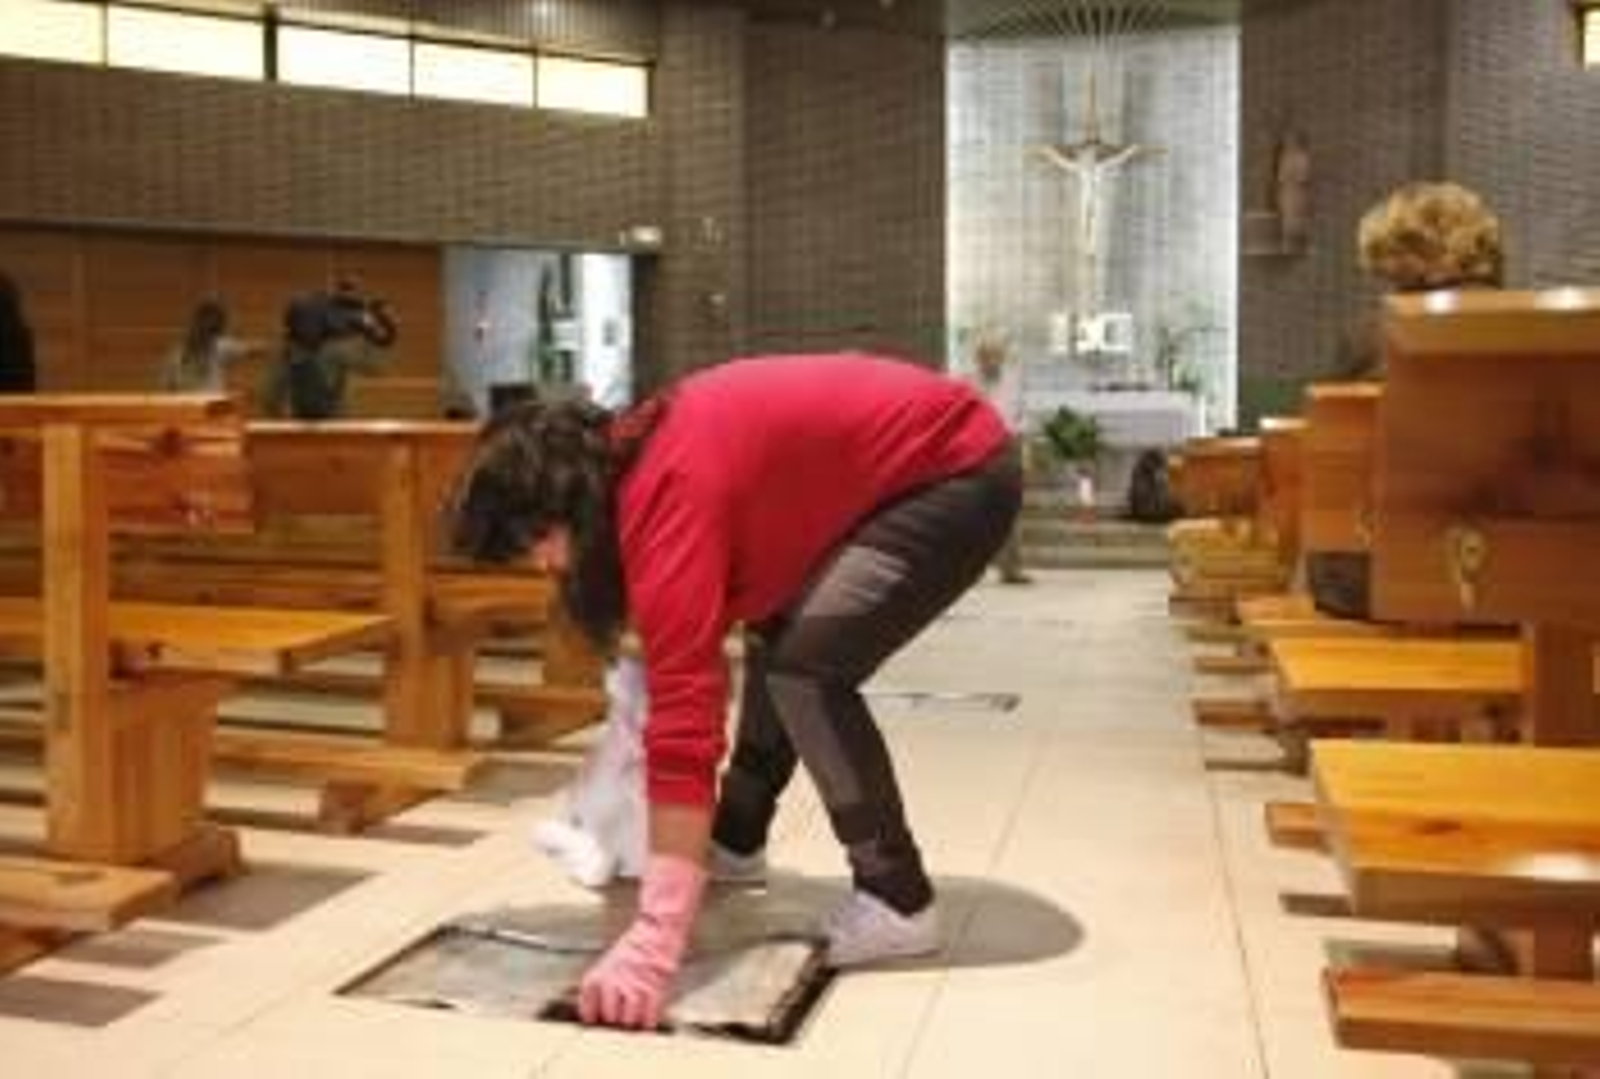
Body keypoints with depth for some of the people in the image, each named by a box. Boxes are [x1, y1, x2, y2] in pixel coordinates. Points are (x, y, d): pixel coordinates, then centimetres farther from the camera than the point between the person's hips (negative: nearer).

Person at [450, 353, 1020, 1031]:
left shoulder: (668, 496, -27)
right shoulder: (641, 459, 2)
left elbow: (685, 722, -34)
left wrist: (654, 943, -35)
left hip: (961, 471, -10)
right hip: (900, 470, 10)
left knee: (808, 665, -18)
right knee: (776, 634, 18)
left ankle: (897, 903, -5)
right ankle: (735, 843, 33)